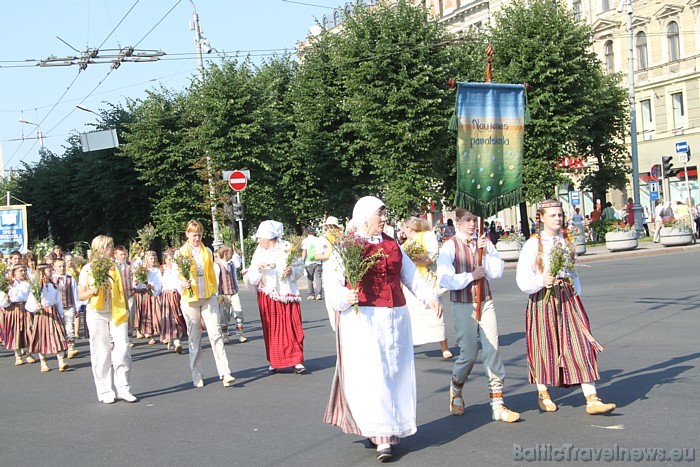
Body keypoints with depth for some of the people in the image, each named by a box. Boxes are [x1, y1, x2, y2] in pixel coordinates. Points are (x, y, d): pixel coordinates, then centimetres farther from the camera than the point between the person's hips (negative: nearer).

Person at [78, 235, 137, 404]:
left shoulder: (115, 267, 10)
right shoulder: (88, 269, 0)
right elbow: (80, 295, 1)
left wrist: (126, 312, 9)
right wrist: (92, 291, -19)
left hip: (117, 314, 3)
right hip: (97, 315, -3)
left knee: (122, 349, -6)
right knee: (101, 353, 0)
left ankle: (123, 389, 2)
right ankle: (105, 392, 7)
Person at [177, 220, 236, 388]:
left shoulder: (207, 252, 11)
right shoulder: (180, 253, 3)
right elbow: (177, 275, 0)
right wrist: (183, 283, -21)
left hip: (208, 298, 1)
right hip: (190, 299, -1)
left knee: (215, 334, -9)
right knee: (194, 338, 4)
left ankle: (224, 373, -13)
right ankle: (196, 377, 12)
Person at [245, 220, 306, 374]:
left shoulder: (286, 248, -1)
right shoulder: (259, 252, 5)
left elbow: (300, 266, 5)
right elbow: (252, 278, 2)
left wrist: (292, 270, -15)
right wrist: (258, 268, -17)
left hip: (287, 293, -2)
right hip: (267, 296, 2)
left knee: (292, 327, -4)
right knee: (272, 329, 4)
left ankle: (297, 361, -1)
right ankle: (275, 361, 14)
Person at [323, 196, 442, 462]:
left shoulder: (392, 245, 15)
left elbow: (411, 275, 15)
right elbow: (332, 281, -7)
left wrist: (430, 297, 3)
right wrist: (345, 297, -25)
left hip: (395, 319, 6)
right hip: (361, 319, -5)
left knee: (394, 373, 8)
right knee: (370, 375, -9)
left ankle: (391, 428, 20)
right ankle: (382, 437, -7)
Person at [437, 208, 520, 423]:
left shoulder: (484, 242, 5)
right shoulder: (450, 246, -5)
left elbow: (497, 272, 0)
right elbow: (445, 279, -11)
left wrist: (486, 252, -13)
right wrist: (471, 276, -13)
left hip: (486, 302, 3)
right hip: (463, 306, -3)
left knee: (492, 350, -3)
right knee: (469, 354, 1)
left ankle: (497, 405, 0)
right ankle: (456, 391, 31)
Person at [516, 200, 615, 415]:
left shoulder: (566, 241, 10)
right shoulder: (533, 244, -6)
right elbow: (523, 279, -11)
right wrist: (542, 281, -28)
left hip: (568, 298, 4)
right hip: (543, 300, -4)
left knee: (581, 345, -5)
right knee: (544, 346, 6)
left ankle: (592, 399, -7)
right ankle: (543, 394, 27)